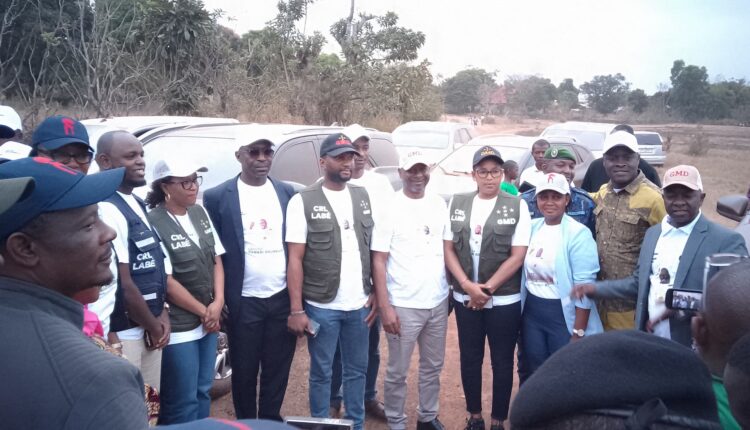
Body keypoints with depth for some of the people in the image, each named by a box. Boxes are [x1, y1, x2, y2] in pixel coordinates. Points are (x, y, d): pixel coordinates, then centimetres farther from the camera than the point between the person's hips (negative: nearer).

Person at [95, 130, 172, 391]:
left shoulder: (137, 205, 10)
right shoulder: (106, 210, -19)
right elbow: (123, 284, -20)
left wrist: (162, 315, 3)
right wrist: (154, 326, -7)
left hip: (148, 329, 9)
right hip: (124, 334, -9)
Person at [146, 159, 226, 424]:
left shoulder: (200, 212, 6)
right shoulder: (154, 222, -16)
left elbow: (216, 260, 9)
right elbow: (166, 281, -16)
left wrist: (217, 304, -5)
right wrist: (203, 311, -8)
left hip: (209, 320, 7)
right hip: (178, 327, -7)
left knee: (202, 392, 18)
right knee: (183, 401, 3)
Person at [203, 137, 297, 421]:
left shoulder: (287, 192, 5)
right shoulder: (217, 197, -5)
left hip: (283, 298, 3)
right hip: (244, 302, -3)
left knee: (278, 369, 13)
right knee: (244, 371, 12)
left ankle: (271, 421, 31)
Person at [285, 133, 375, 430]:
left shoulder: (363, 197, 7)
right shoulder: (303, 201, -7)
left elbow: (374, 249, 11)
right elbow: (295, 260, -8)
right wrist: (296, 310, -11)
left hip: (360, 305, 4)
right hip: (322, 307, -4)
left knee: (357, 370, 15)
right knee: (321, 373, 9)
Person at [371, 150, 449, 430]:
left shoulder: (439, 204, 5)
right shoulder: (390, 208, -9)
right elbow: (378, 260, -10)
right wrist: (384, 306, -14)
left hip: (438, 302, 5)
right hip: (404, 306, -5)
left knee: (433, 366, 17)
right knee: (398, 372, 7)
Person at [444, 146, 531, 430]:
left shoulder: (517, 206, -4)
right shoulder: (457, 203, 3)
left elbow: (517, 256, -8)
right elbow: (448, 249, 2)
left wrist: (487, 288, -12)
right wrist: (468, 286, -11)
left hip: (504, 300, -2)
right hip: (465, 297, 2)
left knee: (502, 362, 8)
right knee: (470, 358, 13)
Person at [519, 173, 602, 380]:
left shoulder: (578, 233, -14)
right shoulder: (531, 227, 3)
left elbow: (584, 287, -16)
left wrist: (578, 333, -16)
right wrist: (520, 312, 9)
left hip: (563, 314, -5)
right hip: (531, 312, 5)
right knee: (534, 373, 16)